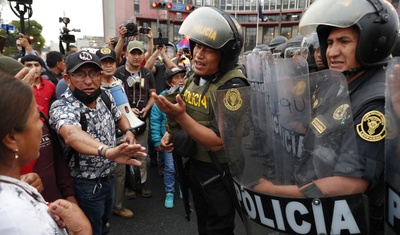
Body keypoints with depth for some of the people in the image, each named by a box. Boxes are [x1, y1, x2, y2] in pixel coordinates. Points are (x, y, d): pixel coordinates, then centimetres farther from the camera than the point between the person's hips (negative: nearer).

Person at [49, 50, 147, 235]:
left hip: (108, 177, 6)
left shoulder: (105, 96, -7)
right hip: (86, 185, -6)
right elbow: (72, 135, -51)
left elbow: (118, 116, 14)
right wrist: (107, 151, -70)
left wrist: (128, 131, -8)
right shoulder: (62, 108, -28)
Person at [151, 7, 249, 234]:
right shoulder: (195, 78, 0)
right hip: (196, 165, 8)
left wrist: (180, 116, -34)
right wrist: (171, 133, -3)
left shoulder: (232, 87, -25)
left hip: (220, 172, -7)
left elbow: (216, 142, -28)